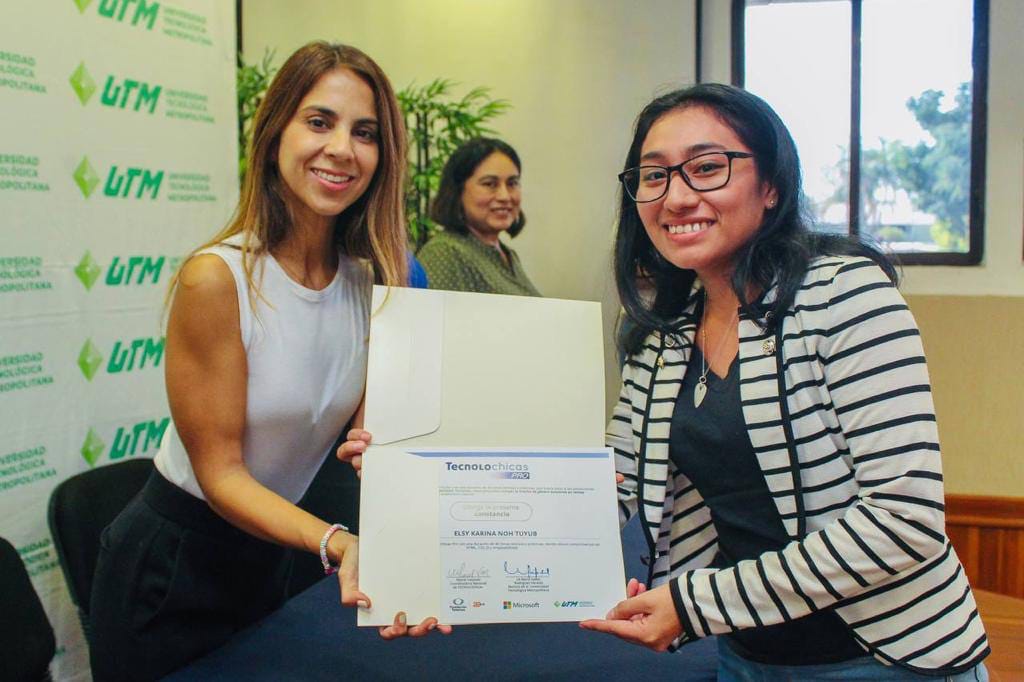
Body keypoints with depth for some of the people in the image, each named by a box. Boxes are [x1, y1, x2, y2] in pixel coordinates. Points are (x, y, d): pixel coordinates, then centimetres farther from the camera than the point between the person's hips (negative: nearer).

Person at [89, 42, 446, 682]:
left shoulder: (376, 279, -6)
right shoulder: (217, 280, -23)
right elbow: (220, 472, -21)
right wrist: (337, 544, -35)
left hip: (271, 553, 6)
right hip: (169, 571, -6)